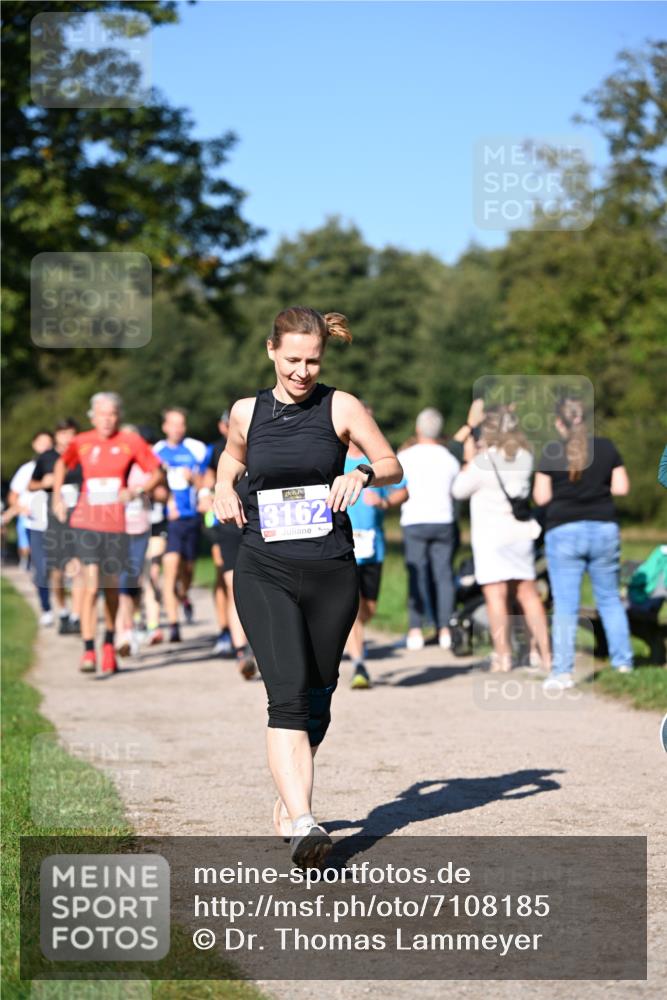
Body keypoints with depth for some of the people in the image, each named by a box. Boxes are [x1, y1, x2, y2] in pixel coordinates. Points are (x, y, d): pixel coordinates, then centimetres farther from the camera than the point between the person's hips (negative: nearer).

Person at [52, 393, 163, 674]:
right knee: (91, 585, -12)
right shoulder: (80, 443, 2)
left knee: (111, 586, 10)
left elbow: (157, 473, 4)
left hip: (116, 523, 1)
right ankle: (88, 651, -11)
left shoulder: (131, 442, -1)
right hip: (86, 521, -1)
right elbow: (62, 464, 22)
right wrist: (58, 497, 13)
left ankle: (109, 645, 31)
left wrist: (136, 491, -13)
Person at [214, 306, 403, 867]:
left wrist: (363, 474, -16)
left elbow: (393, 465, 5)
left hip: (331, 573, 1)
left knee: (316, 700, 10)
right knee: (288, 694, -18)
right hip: (264, 573, -1)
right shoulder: (246, 412, 7)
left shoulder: (341, 407, 2)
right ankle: (302, 823, -27)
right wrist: (224, 488, 8)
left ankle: (289, 801, 33)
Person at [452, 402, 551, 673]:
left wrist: (468, 463, 9)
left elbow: (459, 490, -4)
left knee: (496, 595, -4)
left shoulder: (485, 460, -13)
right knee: (528, 593, 10)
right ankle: (545, 653, 10)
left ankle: (503, 655, -7)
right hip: (521, 532, 6)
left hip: (491, 535, -6)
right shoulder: (524, 457, 5)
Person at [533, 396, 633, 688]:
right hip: (604, 529, 3)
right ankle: (623, 661, 19)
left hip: (564, 532, -3)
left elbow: (541, 497, -4)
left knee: (565, 605, -2)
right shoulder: (606, 447, 2)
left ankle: (562, 671, -6)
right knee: (609, 599, 16)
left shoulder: (551, 453, -5)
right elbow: (621, 487, 3)